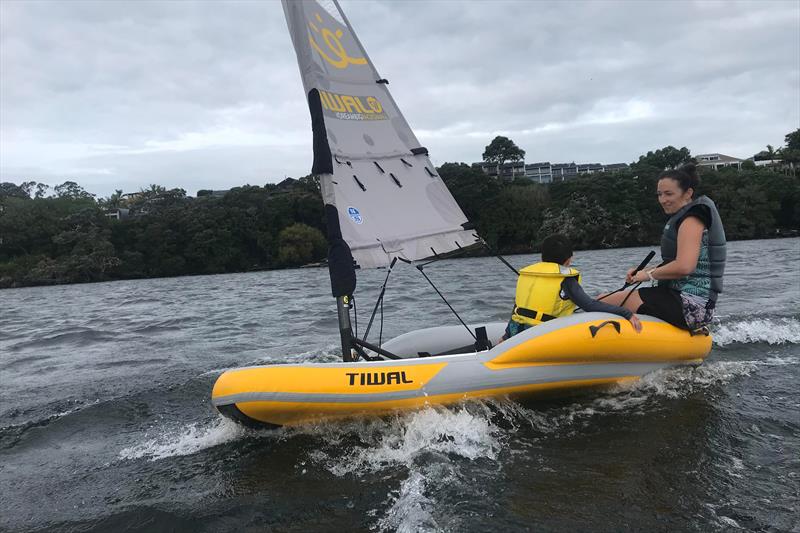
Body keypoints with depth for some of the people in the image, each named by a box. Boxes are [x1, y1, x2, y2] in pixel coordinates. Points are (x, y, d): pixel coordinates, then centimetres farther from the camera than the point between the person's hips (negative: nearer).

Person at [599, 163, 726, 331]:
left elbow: (684, 267, -25)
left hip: (690, 306, -11)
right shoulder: (681, 218, 19)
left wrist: (650, 274, -11)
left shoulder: (691, 220, -12)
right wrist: (643, 272, 6)